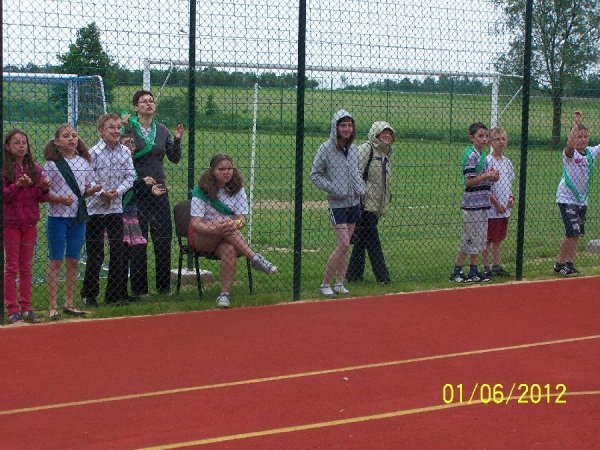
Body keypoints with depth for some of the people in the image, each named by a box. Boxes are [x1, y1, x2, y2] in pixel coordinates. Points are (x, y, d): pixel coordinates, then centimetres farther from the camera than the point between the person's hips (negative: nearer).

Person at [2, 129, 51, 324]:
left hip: (30, 223, 4)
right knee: (11, 266, 1)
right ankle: (13, 309, 5)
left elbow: (40, 198, 8)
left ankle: (26, 308, 16)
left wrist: (44, 189, -13)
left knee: (26, 267, 10)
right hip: (10, 223, -4)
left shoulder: (35, 169, 7)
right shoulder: (4, 169, -6)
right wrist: (18, 185, -27)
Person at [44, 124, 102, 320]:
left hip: (79, 216, 4)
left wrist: (94, 189, -7)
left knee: (73, 261, 9)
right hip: (58, 216, -4)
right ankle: (52, 306, 5)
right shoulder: (52, 164, -5)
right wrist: (60, 199, -21)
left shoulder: (84, 162, 7)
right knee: (56, 261, 0)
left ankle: (69, 304, 18)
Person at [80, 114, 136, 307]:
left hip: (116, 207, 4)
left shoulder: (125, 151, 3)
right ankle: (89, 294, 13)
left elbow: (130, 176, 3)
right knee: (95, 253, 1)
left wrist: (117, 191, -12)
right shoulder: (93, 152, -9)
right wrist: (101, 193, -21)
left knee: (118, 251, 6)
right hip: (95, 208, -4)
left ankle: (115, 294, 16)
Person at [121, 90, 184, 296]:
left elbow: (175, 158, 11)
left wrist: (177, 140, -4)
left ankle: (164, 286, 14)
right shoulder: (128, 128, -4)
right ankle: (139, 288, 7)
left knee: (164, 237, 4)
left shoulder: (162, 130, 10)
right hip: (136, 191, -4)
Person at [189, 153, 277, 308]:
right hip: (201, 237, -2)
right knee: (220, 222, -34)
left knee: (229, 250, -34)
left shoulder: (237, 190, 1)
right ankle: (256, 259, -38)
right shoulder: (201, 191, -10)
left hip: (230, 238, 2)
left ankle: (224, 294, -31)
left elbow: (241, 218, -10)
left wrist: (235, 225, -36)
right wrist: (215, 229, -39)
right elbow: (195, 223, -19)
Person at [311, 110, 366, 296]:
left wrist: (362, 187, 4)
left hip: (354, 202, 6)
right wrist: (333, 189, -16)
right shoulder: (326, 149, -10)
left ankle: (339, 284, 17)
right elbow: (315, 175, -6)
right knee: (344, 244, -13)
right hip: (338, 204, -6)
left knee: (345, 245, 9)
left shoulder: (354, 148, 7)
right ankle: (325, 284, -2)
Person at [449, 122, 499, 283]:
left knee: (480, 239, 12)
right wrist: (487, 176, -22)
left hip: (482, 204, 9)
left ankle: (474, 271, 19)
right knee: (469, 240, -5)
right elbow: (469, 181, -17)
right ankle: (456, 272, 2)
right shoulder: (471, 155, -14)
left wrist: (492, 176, 5)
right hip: (472, 204, -9)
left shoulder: (482, 155, 13)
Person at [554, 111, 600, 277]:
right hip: (567, 199, -7)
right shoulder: (570, 153, -15)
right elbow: (570, 144, -36)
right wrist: (576, 124, -42)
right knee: (572, 232, -12)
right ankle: (560, 263, 2)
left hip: (582, 199, 7)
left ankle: (569, 263, 17)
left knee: (577, 233, 8)